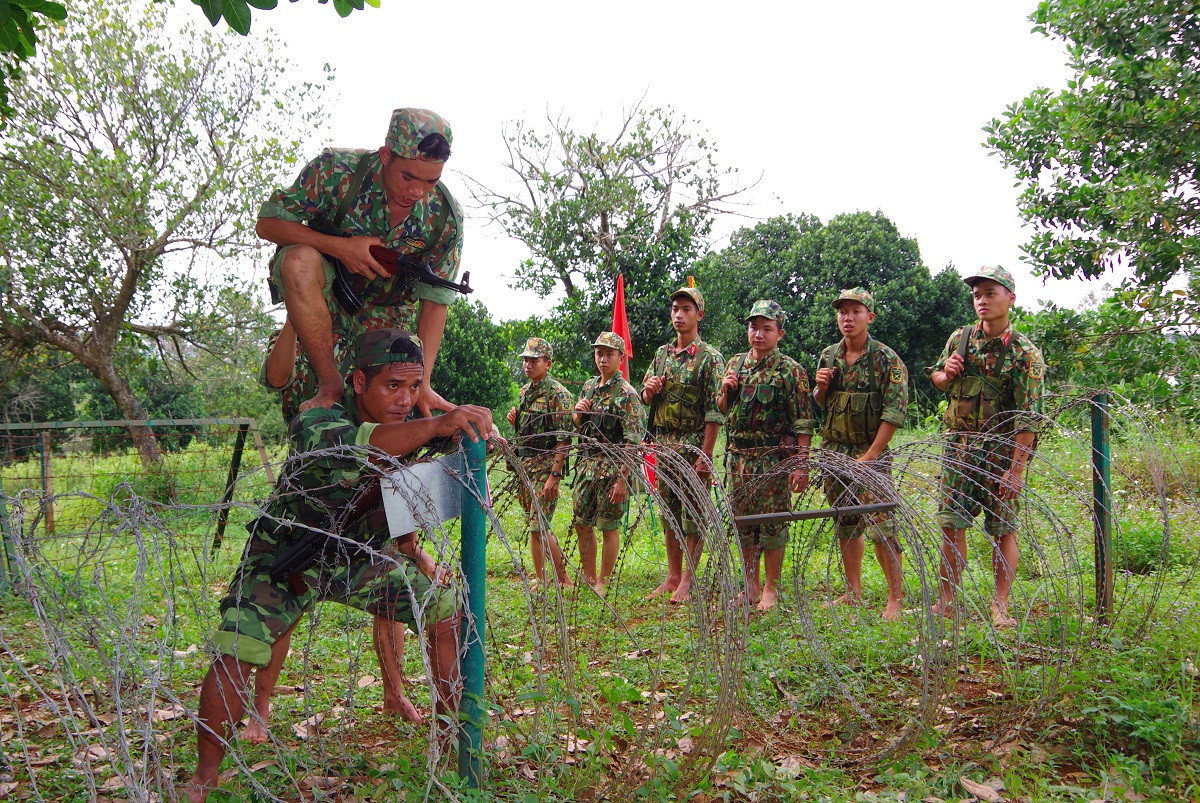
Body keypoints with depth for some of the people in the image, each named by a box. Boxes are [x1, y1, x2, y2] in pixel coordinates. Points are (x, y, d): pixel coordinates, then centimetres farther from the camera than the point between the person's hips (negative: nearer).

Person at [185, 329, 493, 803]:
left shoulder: (409, 429, -11)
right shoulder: (315, 424, -30)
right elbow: (354, 446, -56)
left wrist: (413, 550, 2)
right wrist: (436, 426, -67)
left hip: (356, 557, 5)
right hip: (285, 555, -5)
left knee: (445, 609, -2)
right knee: (234, 654, -20)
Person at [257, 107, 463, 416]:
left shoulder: (446, 217, -17)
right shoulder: (336, 170, -24)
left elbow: (435, 301, -14)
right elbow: (268, 223, -16)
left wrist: (422, 384, -22)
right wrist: (339, 246, -31)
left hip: (386, 314, 2)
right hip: (325, 287, -2)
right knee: (300, 260, -36)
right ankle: (330, 387, -24)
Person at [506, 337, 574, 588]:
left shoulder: (558, 394, -12)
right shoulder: (525, 391, 14)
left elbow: (564, 440, -16)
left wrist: (554, 475, -22)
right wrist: (514, 420, 2)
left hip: (545, 466, -8)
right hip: (524, 464, 8)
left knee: (538, 526, -11)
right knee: (535, 525, 11)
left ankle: (563, 579, 3)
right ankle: (542, 581, 19)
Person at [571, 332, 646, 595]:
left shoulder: (626, 394, -12)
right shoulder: (589, 386, 11)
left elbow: (633, 442, -17)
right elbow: (576, 425, 21)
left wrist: (622, 479, -23)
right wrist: (578, 412, -3)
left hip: (612, 467, -7)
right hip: (587, 462, 7)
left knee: (609, 527, 2)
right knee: (582, 523, 13)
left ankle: (602, 584, 13)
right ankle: (588, 578, 27)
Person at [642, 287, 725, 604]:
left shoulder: (709, 357, -7)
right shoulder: (662, 354, 13)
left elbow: (714, 411, -13)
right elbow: (646, 397, 19)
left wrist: (705, 455, -18)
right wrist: (649, 390, -5)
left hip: (693, 447, -6)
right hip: (664, 446, 6)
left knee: (693, 514, -1)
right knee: (669, 513, 11)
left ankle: (687, 581, 7)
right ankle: (672, 577, 20)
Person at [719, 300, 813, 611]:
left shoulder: (791, 370, -6)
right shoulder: (735, 364, 12)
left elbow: (803, 422, -10)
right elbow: (721, 410, 20)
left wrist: (801, 464, -16)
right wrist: (725, 390, -2)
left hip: (774, 459, -5)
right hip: (738, 455, 6)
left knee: (773, 524, -1)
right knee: (743, 524, 11)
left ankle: (771, 589, 11)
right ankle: (750, 586, 22)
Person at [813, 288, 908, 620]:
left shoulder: (886, 359, -8)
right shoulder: (828, 356, 9)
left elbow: (894, 412, -13)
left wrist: (869, 457, -17)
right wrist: (821, 387, -4)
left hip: (872, 454, -6)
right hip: (833, 452, 6)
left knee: (880, 525, -10)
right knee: (845, 525, 12)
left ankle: (896, 598, 1)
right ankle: (853, 593, 22)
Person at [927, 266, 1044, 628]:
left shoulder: (1025, 353, -10)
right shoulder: (960, 338, 5)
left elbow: (1028, 417, -15)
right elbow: (936, 378, 21)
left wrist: (1017, 469, -21)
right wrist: (945, 374, -4)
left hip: (1002, 450, -4)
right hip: (959, 446, 4)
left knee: (1003, 527, 2)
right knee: (951, 523, 5)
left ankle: (1000, 605, 13)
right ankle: (946, 601, 15)